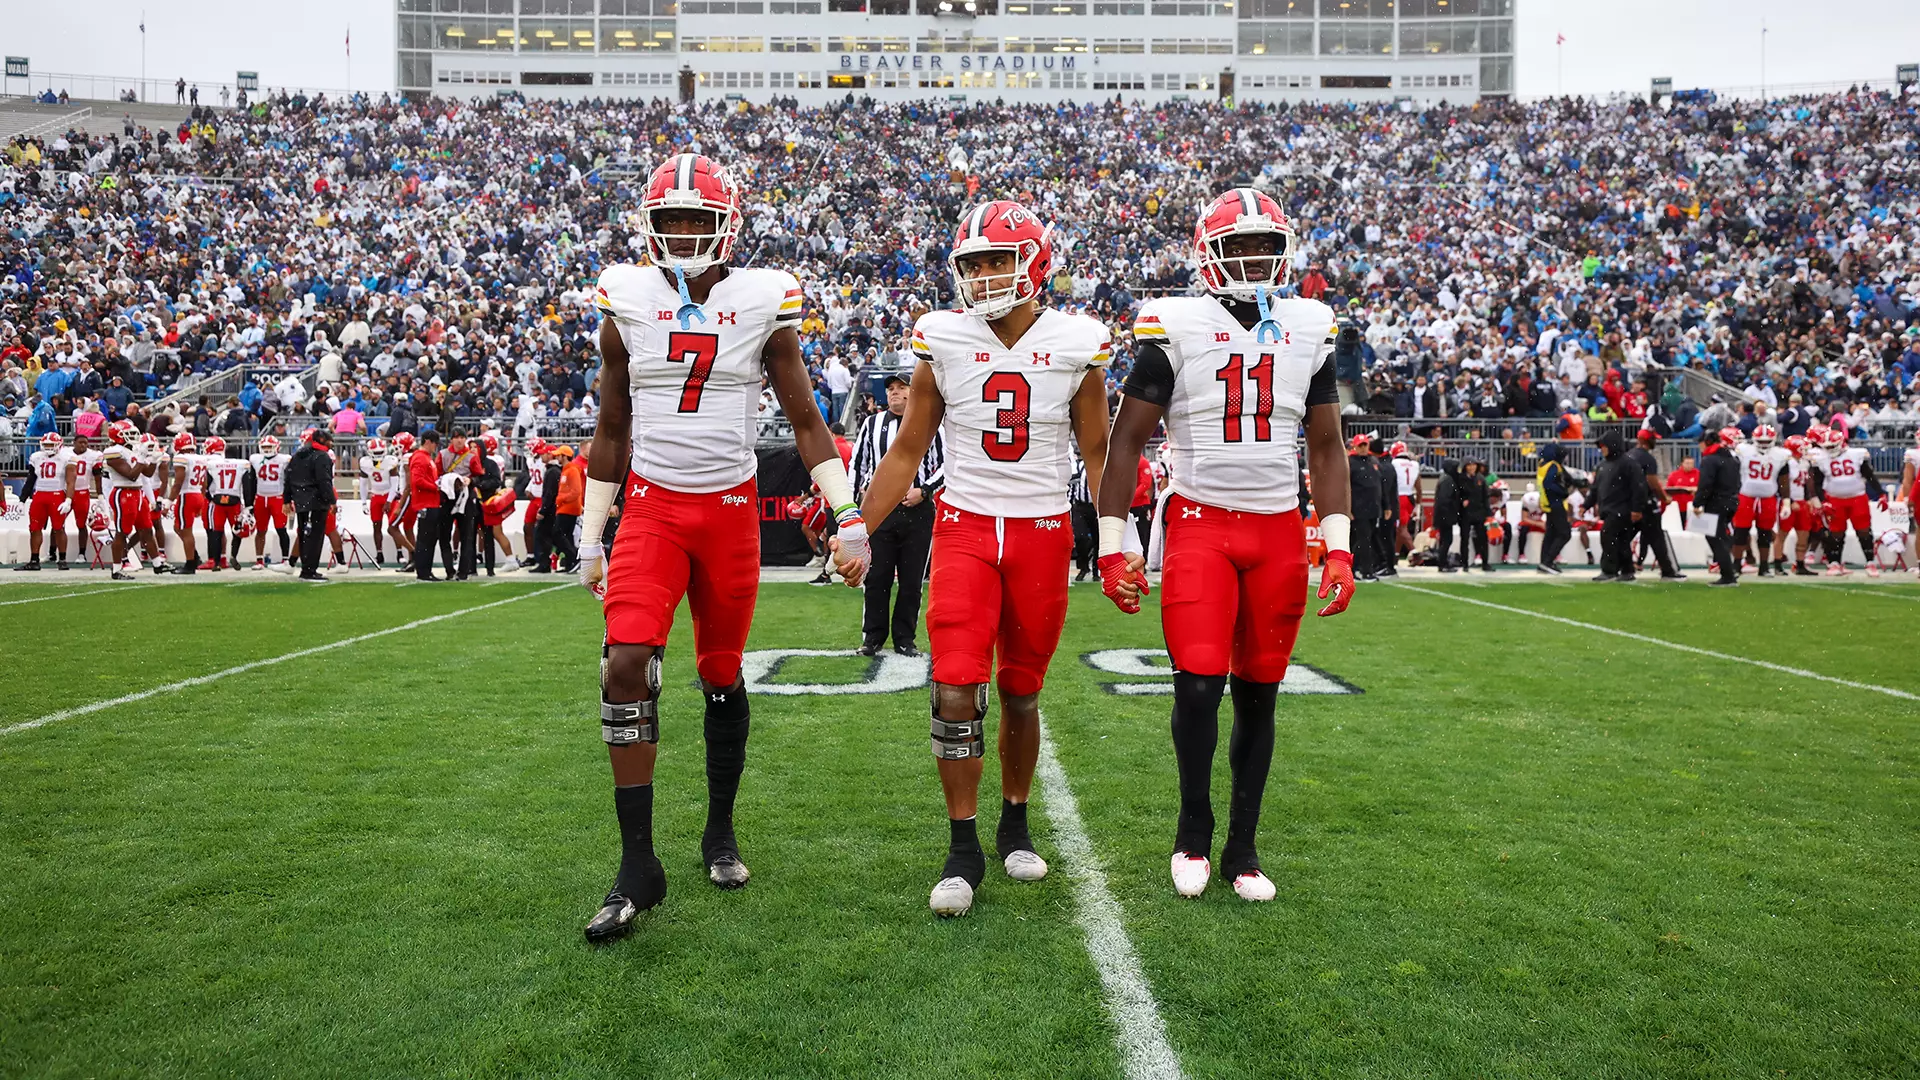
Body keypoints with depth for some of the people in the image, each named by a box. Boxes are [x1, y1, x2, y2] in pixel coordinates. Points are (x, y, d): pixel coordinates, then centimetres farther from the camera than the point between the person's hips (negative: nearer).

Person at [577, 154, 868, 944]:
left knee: (721, 678, 9)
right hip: (651, 508, 1)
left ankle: (720, 832, 30)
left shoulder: (762, 303, -1)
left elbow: (806, 423, 3)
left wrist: (849, 519, -6)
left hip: (729, 509, 0)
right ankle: (638, 866, -5)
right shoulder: (627, 302, 3)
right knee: (625, 666, -15)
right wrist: (590, 539, 10)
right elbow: (610, 432, 11)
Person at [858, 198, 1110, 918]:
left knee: (1021, 695, 11)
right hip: (965, 528, 0)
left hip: (1043, 533, 0)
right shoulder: (942, 339, -1)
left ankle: (1014, 826, 32)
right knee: (956, 692, -10)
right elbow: (907, 453, 6)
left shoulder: (1075, 343, -1)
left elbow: (1097, 454, 7)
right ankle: (963, 850, 4)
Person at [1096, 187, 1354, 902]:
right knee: (1198, 685, -12)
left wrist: (1338, 547, 5)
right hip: (1200, 526, -3)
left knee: (1258, 695, 7)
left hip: (1279, 532, 3)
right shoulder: (1177, 328, -3)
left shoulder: (1308, 331, 8)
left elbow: (1326, 446, 13)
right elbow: (1125, 440, -1)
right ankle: (1194, 834, 12)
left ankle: (1243, 848, 22)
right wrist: (1112, 547, -5)